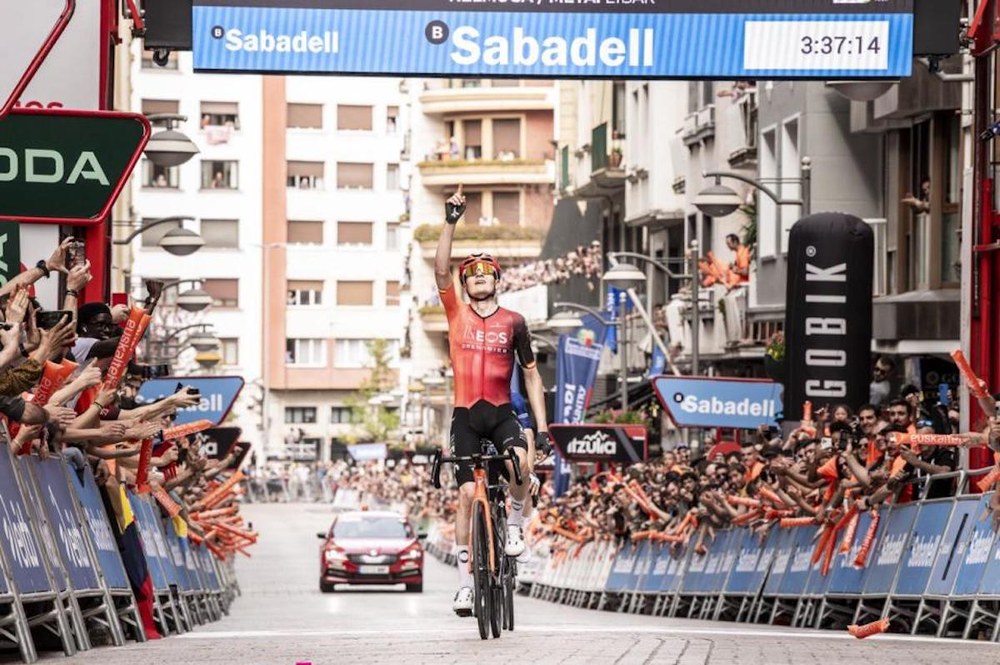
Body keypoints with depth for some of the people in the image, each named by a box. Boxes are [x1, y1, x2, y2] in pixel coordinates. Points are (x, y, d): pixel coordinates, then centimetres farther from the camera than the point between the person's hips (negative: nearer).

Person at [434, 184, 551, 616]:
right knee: (467, 493, -3)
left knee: (519, 461, -31)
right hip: (466, 415, 1)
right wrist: (450, 223, -17)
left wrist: (542, 425, 2)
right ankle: (465, 582, 3)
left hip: (501, 413, -1)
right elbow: (441, 270, -9)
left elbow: (531, 374, 8)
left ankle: (515, 525, -5)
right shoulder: (456, 314, 5)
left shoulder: (513, 323, 5)